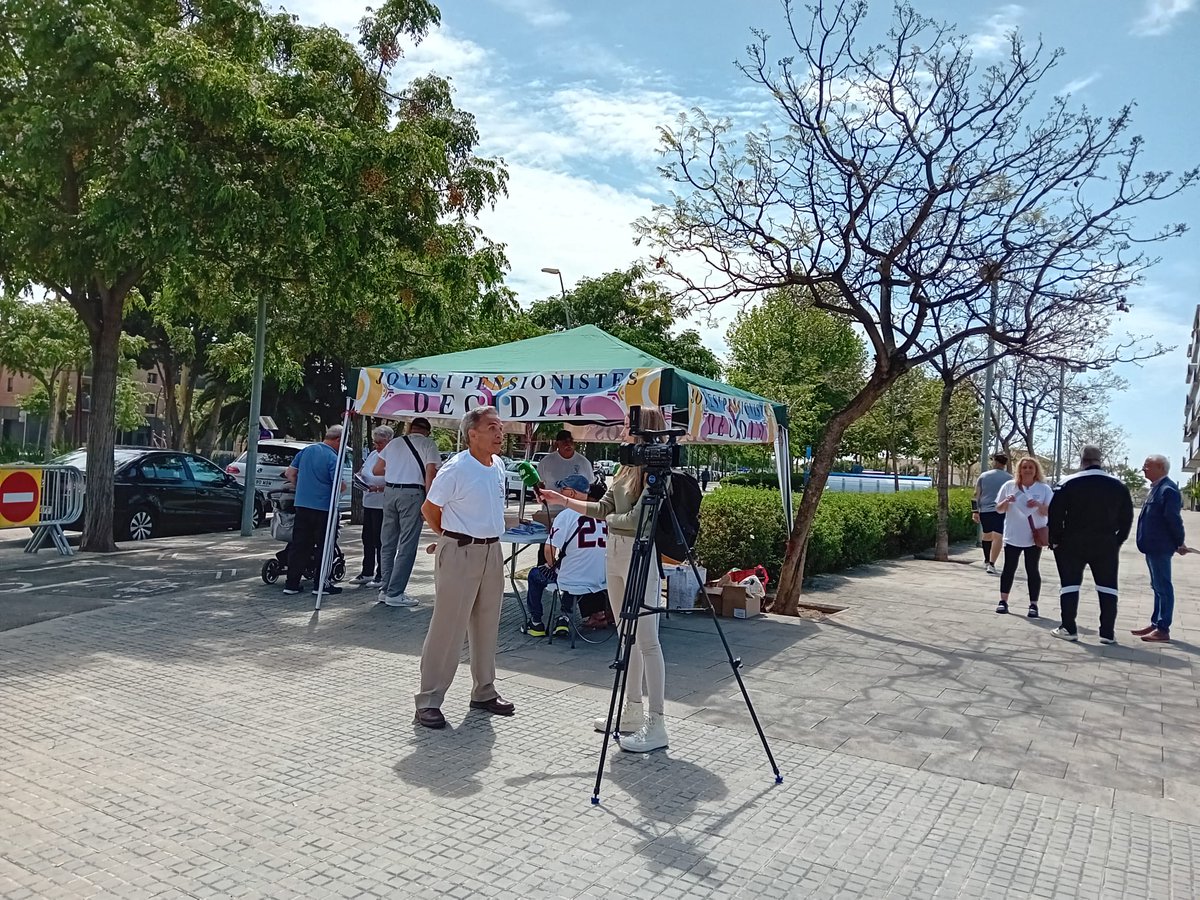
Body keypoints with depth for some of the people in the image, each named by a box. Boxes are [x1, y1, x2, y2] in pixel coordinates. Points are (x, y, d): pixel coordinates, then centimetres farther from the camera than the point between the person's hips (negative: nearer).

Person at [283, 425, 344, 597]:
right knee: (323, 547, 5)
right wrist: (343, 485, 6)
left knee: (299, 545, 10)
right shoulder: (333, 458, -12)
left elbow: (289, 473, 13)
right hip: (323, 507, -6)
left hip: (302, 504, 6)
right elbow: (339, 487, -16)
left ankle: (291, 584, 12)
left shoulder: (306, 450, 8)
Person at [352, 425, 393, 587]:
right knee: (367, 538, 15)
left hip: (383, 505, -9)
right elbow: (365, 472, 25)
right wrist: (360, 475, 4)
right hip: (368, 503, 9)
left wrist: (379, 488, -29)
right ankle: (367, 572, 26)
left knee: (380, 541, -2)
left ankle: (382, 576, 8)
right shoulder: (372, 454, 13)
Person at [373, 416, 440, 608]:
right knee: (407, 547, -1)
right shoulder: (428, 444, 1)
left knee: (388, 544, 13)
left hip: (389, 491, 5)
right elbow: (430, 473, -10)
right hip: (412, 493, -5)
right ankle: (395, 593, -2)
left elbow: (376, 470, 17)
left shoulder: (394, 442, 15)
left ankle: (385, 589, 17)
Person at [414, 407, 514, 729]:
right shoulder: (456, 469, -15)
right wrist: (451, 537, 6)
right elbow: (429, 509, -5)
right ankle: (429, 700, 5)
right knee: (448, 627, -4)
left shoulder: (498, 465, 8)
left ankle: (484, 692, 26)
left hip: (492, 551, 7)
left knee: (486, 626, 14)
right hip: (459, 554, -7)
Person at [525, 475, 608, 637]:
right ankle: (565, 617, 24)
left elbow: (549, 549, -15)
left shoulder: (566, 515, -13)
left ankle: (536, 624, 25)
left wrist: (551, 565, 7)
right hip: (602, 581, 5)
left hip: (574, 583, -5)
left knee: (535, 574, 21)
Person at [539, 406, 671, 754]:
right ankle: (632, 711, 25)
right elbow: (602, 508, 15)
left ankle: (656, 725, -1)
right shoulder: (628, 468, 13)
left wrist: (610, 519, -2)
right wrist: (563, 500, 11)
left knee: (646, 641, -7)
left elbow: (636, 519, -20)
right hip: (614, 552, 9)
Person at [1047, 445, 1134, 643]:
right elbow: (1126, 517, 6)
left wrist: (1055, 540, 1)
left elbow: (1055, 514, -8)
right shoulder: (1118, 485, 4)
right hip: (1106, 545, 2)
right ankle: (1108, 632, 9)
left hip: (1073, 543, -2)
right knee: (1107, 587, 9)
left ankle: (1069, 628, 4)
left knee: (1070, 584, 5)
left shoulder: (1069, 483, -6)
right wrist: (1118, 541, 14)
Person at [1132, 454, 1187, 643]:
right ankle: (1156, 624, 25)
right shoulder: (1156, 488, 13)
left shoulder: (1168, 489, -17)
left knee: (1163, 587, -4)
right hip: (1153, 546, 10)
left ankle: (1163, 630, 1)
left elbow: (1173, 519, -18)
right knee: (1158, 587, 16)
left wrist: (1180, 543, -9)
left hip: (1160, 547, -10)